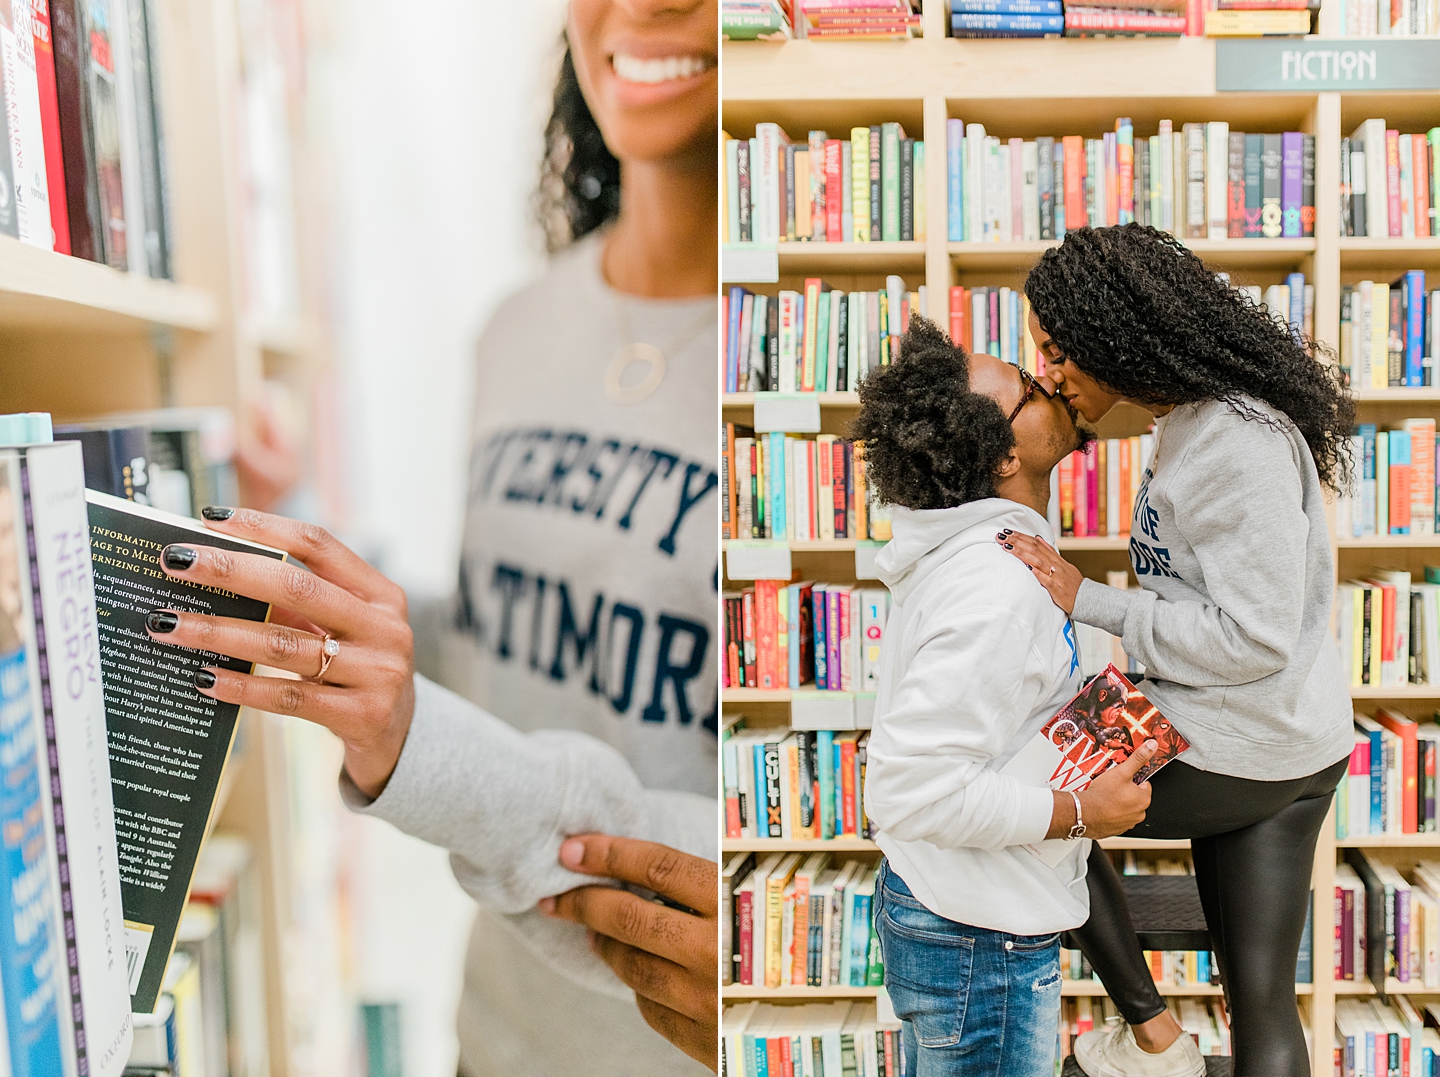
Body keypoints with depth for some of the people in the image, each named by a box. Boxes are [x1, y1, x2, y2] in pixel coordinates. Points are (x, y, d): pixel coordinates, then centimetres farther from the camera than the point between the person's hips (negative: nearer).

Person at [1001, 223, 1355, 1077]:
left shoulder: (1236, 446, -24)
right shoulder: (1197, 417, 7)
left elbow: (1253, 638, -25)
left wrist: (1085, 600, -21)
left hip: (1235, 751, -9)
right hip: (1290, 749, 9)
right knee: (1263, 1001, 14)